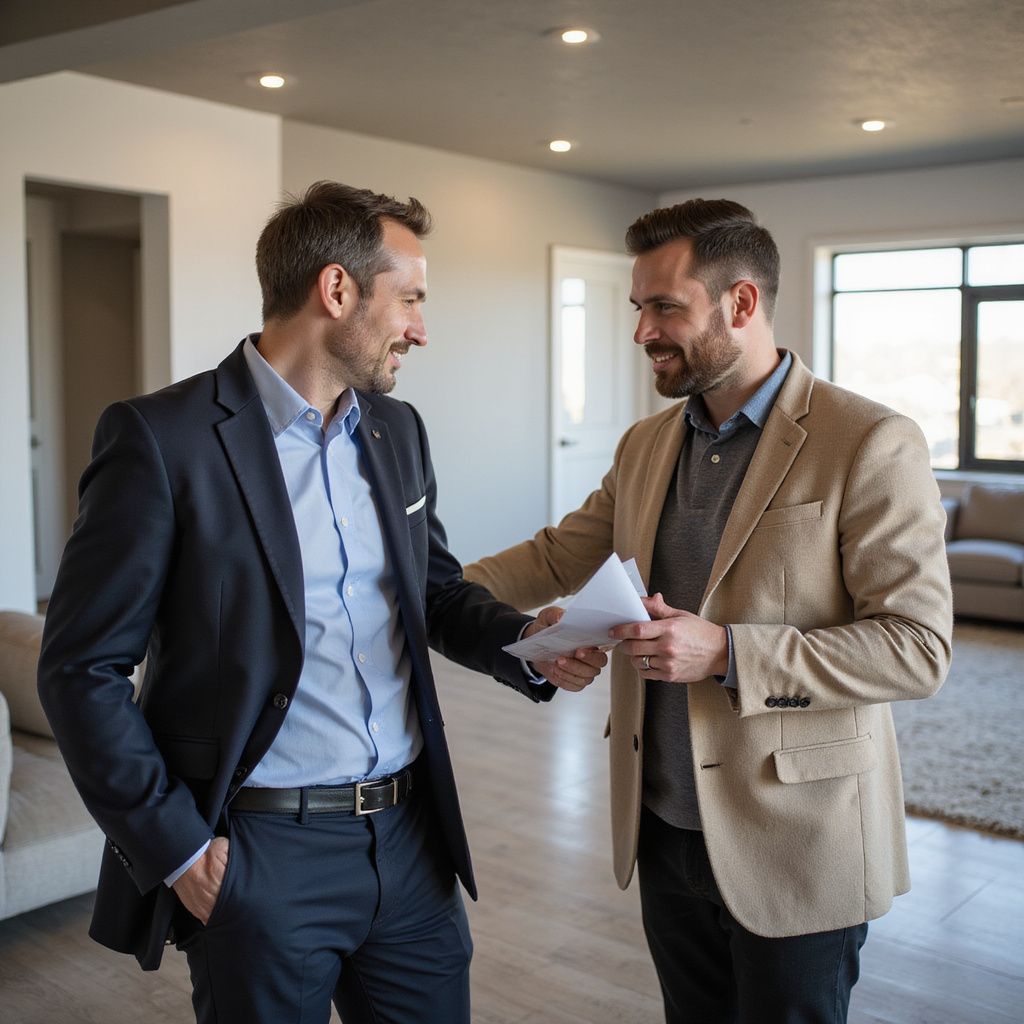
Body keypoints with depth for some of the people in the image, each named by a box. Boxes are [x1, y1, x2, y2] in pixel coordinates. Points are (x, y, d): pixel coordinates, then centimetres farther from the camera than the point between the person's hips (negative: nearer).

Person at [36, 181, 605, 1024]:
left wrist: (524, 639, -3)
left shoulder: (397, 430, 7)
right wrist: (176, 847, -11)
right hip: (260, 853, -5)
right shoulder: (162, 437, -13)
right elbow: (83, 669, -10)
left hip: (411, 834, 6)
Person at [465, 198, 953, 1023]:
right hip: (664, 828, 6)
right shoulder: (646, 445, 7)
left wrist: (728, 653, -25)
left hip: (791, 850, -6)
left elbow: (918, 646, -17)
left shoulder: (871, 445, -14)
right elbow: (557, 558, 14)